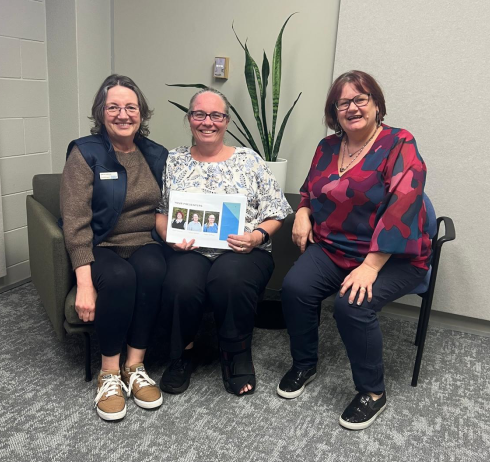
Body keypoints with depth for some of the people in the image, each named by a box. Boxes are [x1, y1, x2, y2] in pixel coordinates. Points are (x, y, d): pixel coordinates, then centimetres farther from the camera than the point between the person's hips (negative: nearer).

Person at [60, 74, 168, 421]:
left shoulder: (157, 155, 9)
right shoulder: (85, 153, -4)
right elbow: (75, 221, -14)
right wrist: (85, 283, -23)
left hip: (144, 245, 3)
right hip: (99, 248, -3)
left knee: (152, 269, -31)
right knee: (120, 276, -34)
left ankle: (135, 366, -17)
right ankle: (110, 373, -15)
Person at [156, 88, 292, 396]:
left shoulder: (249, 159, 10)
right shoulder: (174, 161, 15)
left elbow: (275, 212, 7)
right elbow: (158, 211, 12)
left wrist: (258, 236, -12)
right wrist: (170, 235, -8)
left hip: (243, 251, -1)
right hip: (190, 251, 1)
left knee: (230, 279, -35)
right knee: (182, 285, -32)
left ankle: (237, 355, -7)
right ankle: (183, 353, -1)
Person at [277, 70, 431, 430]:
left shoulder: (399, 145, -11)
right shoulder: (328, 147, 8)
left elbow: (400, 209, -22)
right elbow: (310, 189, 24)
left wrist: (370, 267, -28)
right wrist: (303, 213, 0)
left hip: (392, 257, -5)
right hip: (332, 248, 5)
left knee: (353, 305, -29)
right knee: (295, 288, -20)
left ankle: (373, 392, -2)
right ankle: (304, 365, 6)